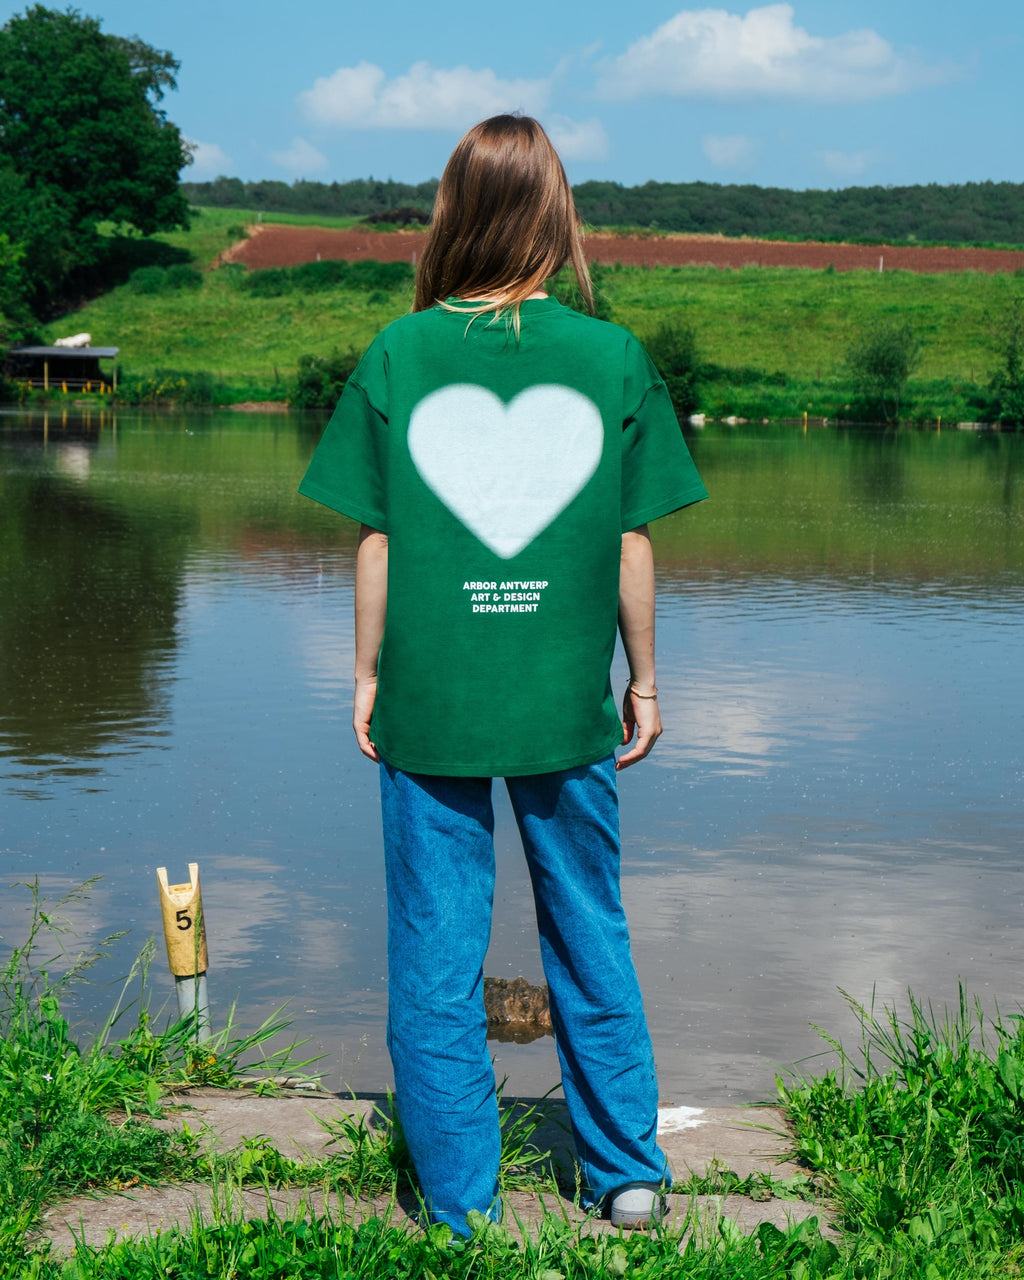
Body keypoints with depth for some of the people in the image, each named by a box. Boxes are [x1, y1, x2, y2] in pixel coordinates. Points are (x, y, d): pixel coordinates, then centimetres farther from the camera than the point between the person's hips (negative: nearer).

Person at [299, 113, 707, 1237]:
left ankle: (460, 1210, 16)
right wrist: (642, 680, 11)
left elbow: (376, 542, -2)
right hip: (569, 703, 1)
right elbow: (633, 544, 0)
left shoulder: (398, 355, -4)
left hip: (428, 702, -1)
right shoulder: (614, 358, -3)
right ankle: (627, 1174, 27)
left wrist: (367, 678, 8)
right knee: (590, 942, 16)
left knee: (437, 958, 8)